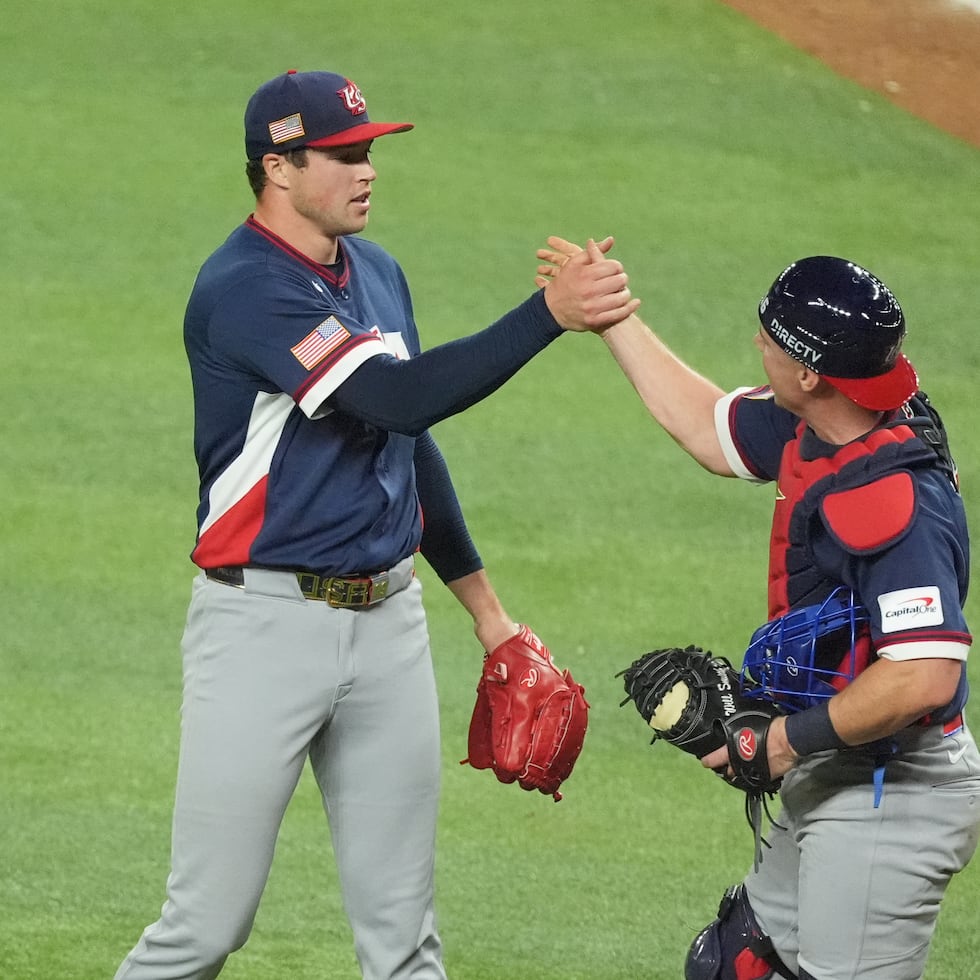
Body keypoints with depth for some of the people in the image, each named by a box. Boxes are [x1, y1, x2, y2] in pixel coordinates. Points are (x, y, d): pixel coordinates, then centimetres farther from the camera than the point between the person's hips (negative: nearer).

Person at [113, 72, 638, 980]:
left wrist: (484, 605, 24)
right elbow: (399, 396, -27)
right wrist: (550, 314, -30)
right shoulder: (244, 290, -16)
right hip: (266, 623, -7)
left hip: (387, 622, 7)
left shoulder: (376, 273, 12)